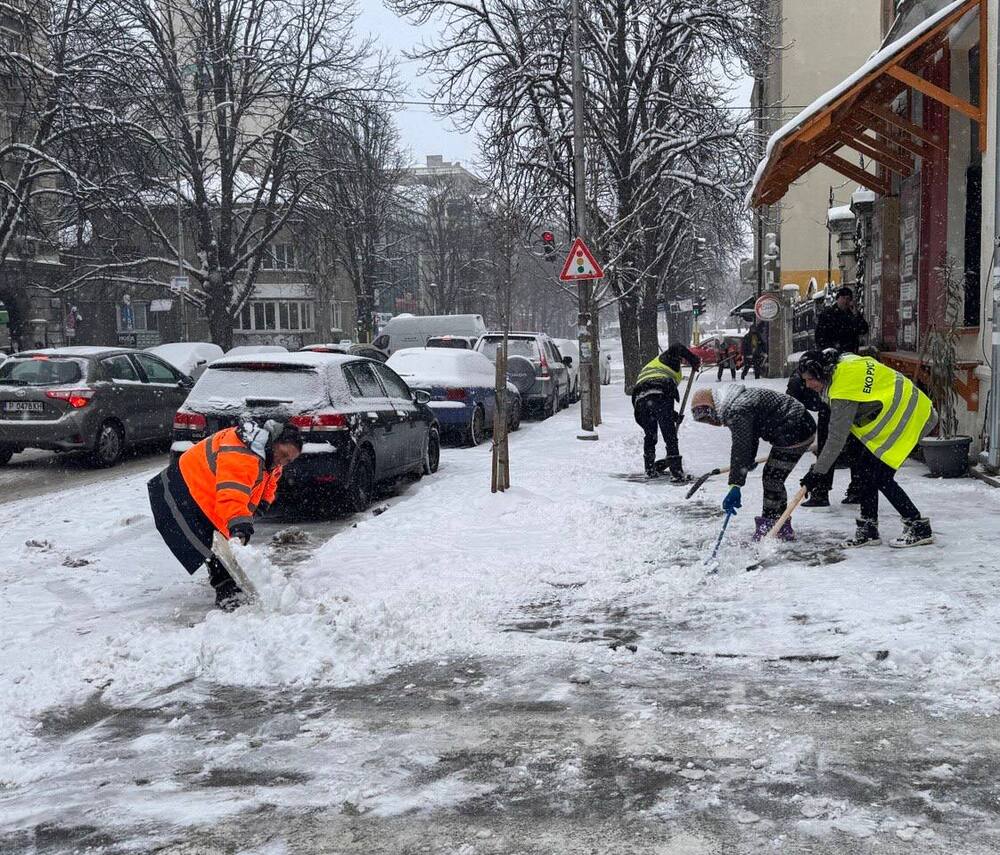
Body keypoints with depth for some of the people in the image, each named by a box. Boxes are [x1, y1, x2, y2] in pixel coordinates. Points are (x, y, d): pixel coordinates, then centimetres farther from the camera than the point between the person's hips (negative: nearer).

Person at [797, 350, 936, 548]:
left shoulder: (843, 391, -24)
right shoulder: (844, 361, 2)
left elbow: (837, 438, -23)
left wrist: (817, 472, -18)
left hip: (908, 418, -11)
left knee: (880, 476, -11)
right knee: (865, 467, 8)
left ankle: (919, 528, 1)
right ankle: (868, 531, 13)